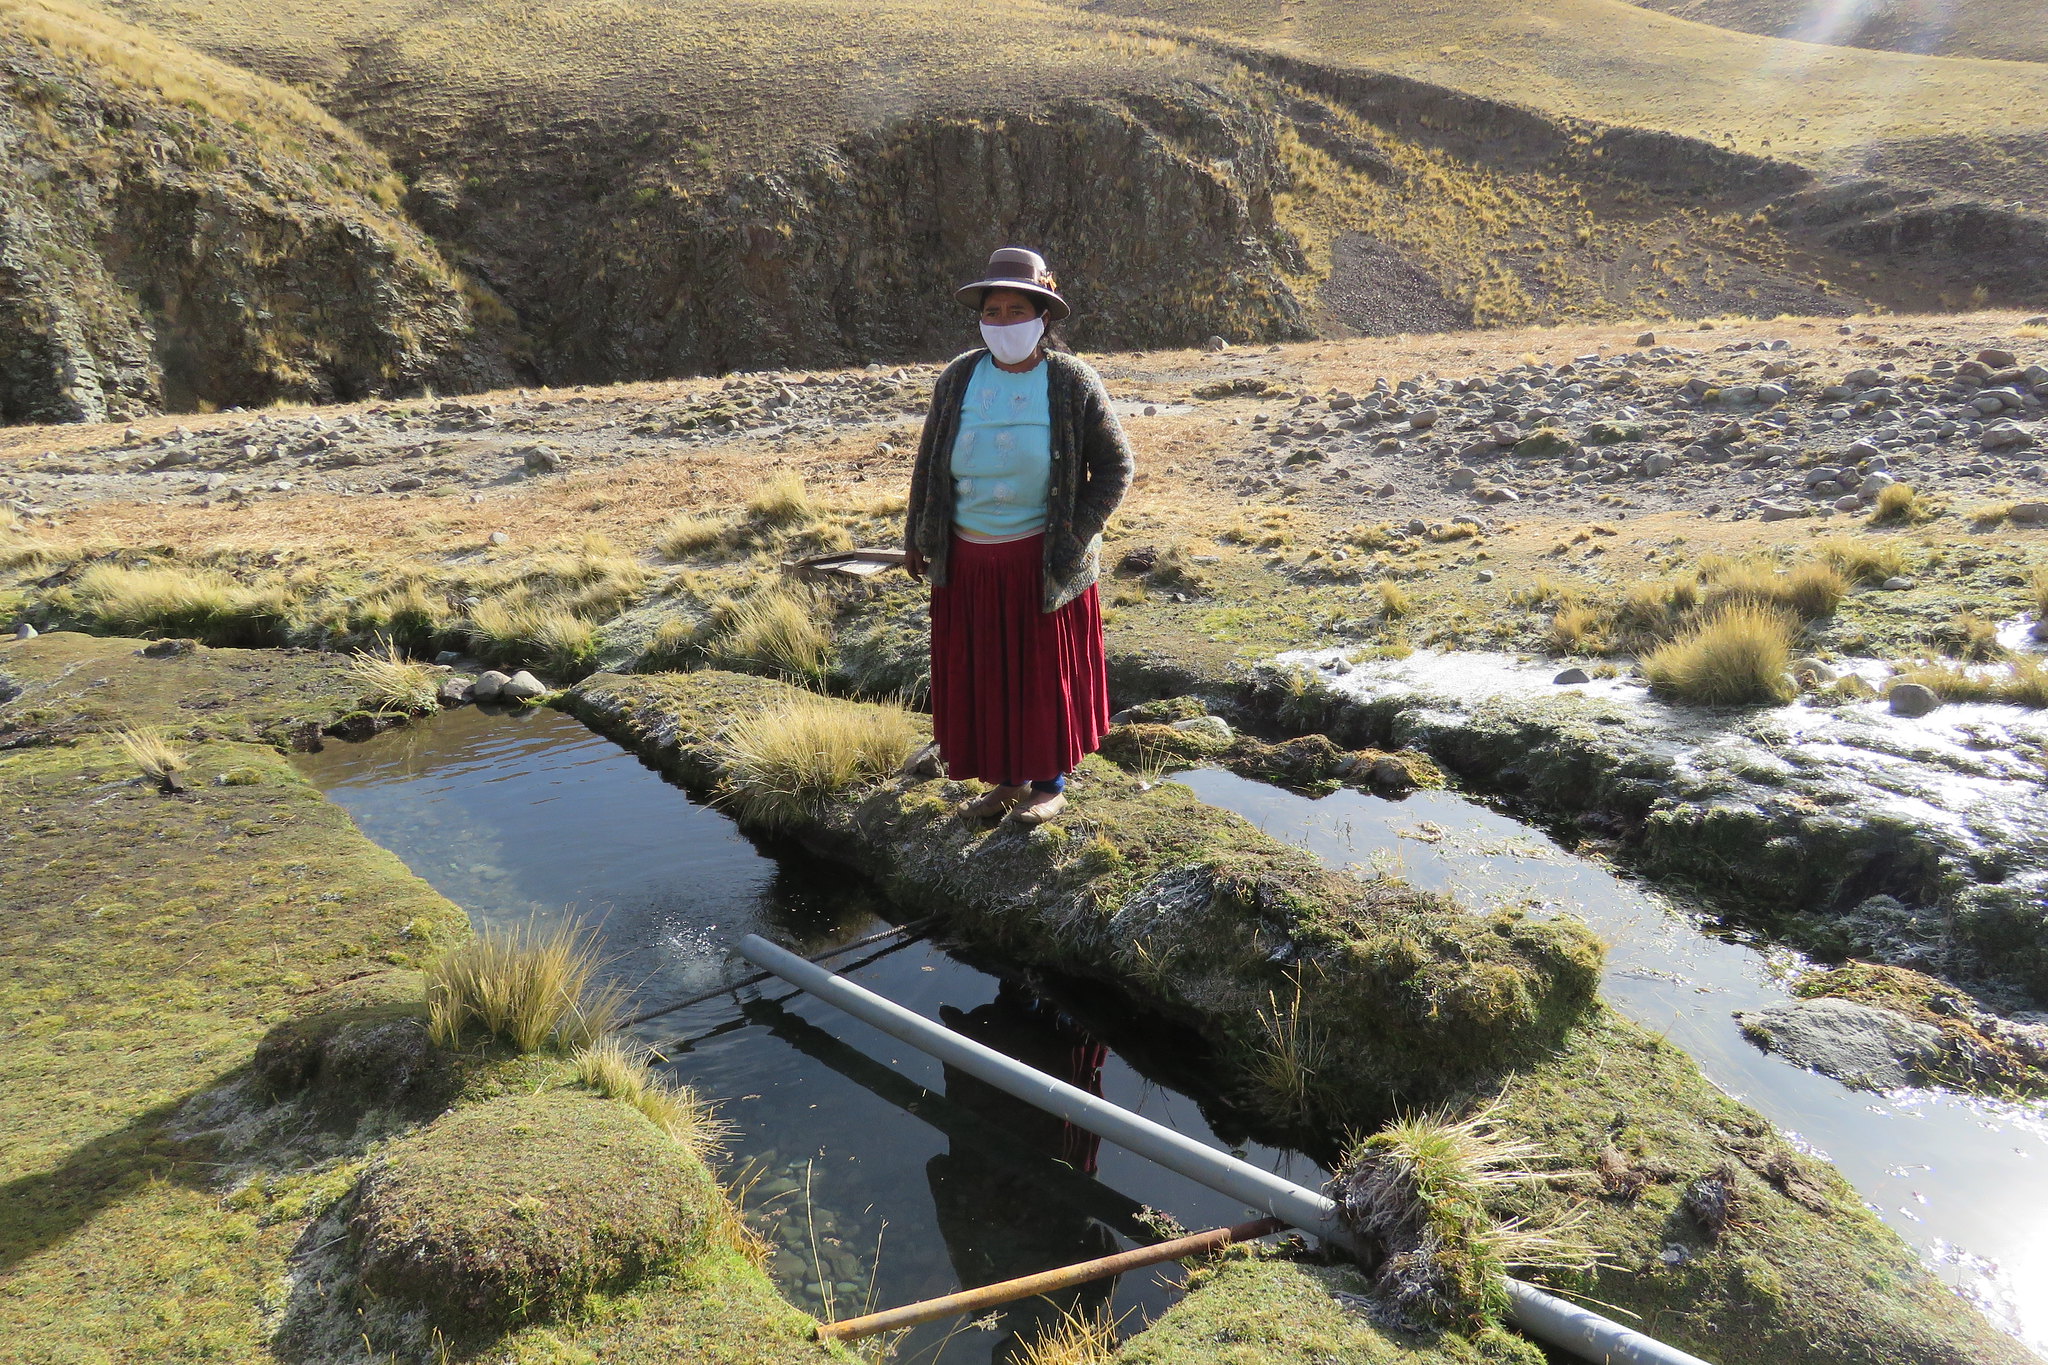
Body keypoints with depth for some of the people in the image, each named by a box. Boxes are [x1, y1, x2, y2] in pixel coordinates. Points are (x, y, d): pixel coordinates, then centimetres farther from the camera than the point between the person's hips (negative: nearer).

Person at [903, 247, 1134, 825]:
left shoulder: (1072, 382, -8)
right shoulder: (959, 378, 1)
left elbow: (1115, 466, -3)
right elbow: (928, 463, 10)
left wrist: (1073, 537, -10)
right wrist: (916, 537, 11)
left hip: (1040, 560, -3)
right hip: (967, 559, 4)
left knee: (1046, 672, 9)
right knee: (981, 674, 11)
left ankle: (1050, 783, 27)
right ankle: (1007, 781, 29)